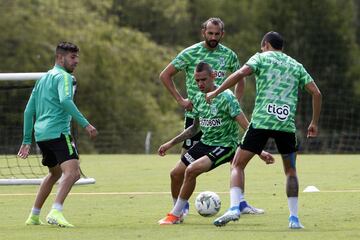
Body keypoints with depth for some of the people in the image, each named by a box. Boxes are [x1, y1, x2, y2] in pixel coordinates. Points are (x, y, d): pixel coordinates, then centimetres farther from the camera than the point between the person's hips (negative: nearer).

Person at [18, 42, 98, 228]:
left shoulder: (43, 79, 24)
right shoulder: (63, 76, -3)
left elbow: (29, 111, 25)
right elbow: (65, 100, -22)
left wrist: (27, 141, 28)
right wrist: (85, 124, -24)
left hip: (40, 134, 9)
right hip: (58, 132, -9)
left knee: (55, 173, 28)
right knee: (72, 172, -21)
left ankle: (34, 216, 31)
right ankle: (55, 212, -38)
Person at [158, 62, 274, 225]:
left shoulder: (226, 97, -18)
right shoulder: (198, 98, 4)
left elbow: (246, 126, -20)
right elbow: (194, 128, 21)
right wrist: (171, 143, 19)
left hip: (225, 146, -8)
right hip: (205, 143, 8)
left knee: (191, 170, -25)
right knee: (176, 173, 3)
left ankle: (175, 215, -10)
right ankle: (178, 213, 27)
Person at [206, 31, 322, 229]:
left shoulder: (261, 58, 11)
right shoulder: (296, 66, 20)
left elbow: (241, 73, -8)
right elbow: (316, 93, 13)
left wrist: (216, 92, -3)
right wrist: (314, 123, 20)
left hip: (261, 121, -3)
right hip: (286, 124, 3)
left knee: (238, 165, 7)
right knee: (290, 170, 21)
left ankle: (234, 208, -13)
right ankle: (294, 218, 12)